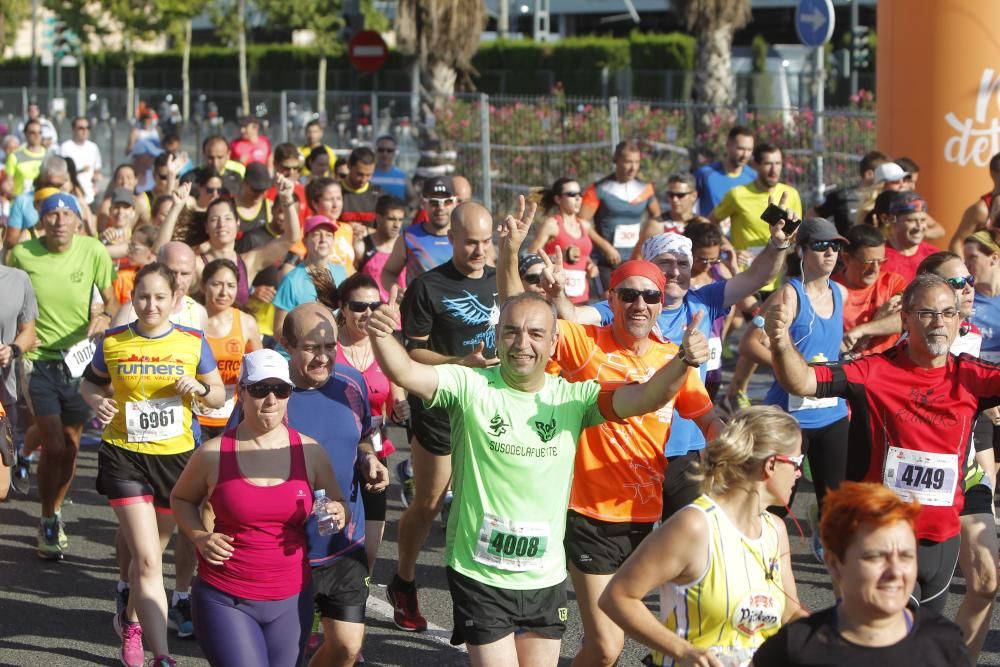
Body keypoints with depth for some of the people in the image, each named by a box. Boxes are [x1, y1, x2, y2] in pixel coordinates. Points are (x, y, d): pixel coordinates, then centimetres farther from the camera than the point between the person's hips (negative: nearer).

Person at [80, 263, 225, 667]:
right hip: (124, 455, -2)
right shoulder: (112, 342, -3)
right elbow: (90, 383, 13)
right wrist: (97, 401, -9)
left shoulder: (193, 342, -2)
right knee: (148, 560, -12)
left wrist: (199, 388, -15)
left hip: (175, 455, 2)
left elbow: (219, 395, 7)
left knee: (149, 554, 18)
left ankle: (131, 622, 46)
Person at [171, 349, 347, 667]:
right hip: (225, 600, -3)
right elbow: (181, 499, 13)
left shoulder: (309, 452, 2)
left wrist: (338, 516, -11)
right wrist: (200, 537, -6)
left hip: (291, 600, 3)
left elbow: (340, 509, 13)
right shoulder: (214, 453, -4)